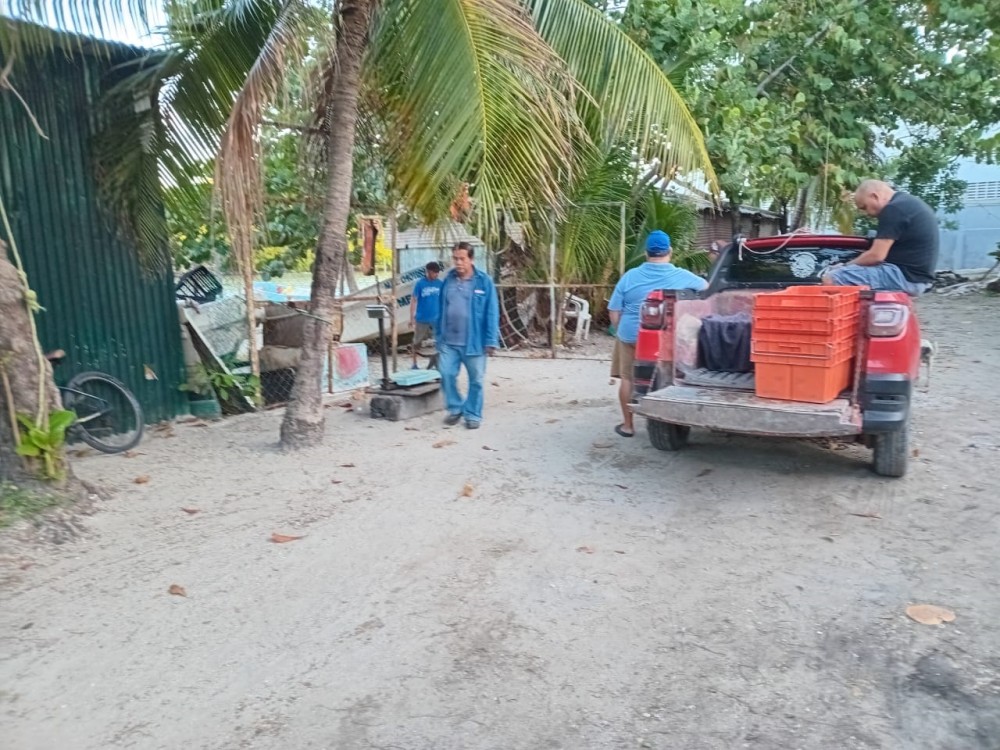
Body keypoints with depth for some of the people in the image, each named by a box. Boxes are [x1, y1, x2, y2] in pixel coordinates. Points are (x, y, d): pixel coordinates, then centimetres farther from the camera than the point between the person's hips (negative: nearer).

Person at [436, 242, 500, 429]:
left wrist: (491, 341, -10)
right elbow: (441, 310, 11)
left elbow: (491, 313, -7)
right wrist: (439, 336, 10)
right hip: (448, 341, 3)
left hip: (474, 341, -3)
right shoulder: (448, 280, 6)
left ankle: (473, 414, 22)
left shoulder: (484, 281, -7)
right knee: (446, 375, 2)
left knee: (476, 380, 7)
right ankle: (455, 408, 23)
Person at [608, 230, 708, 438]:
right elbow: (706, 287, 14)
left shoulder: (630, 276, -5)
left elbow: (614, 312, -3)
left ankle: (627, 425, 20)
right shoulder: (682, 277, -5)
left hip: (631, 336, 0)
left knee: (628, 379, 13)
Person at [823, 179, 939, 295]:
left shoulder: (893, 209, -14)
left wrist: (847, 266, -1)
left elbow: (876, 255, -17)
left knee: (831, 277, -18)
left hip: (906, 276, -11)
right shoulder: (910, 203, 18)